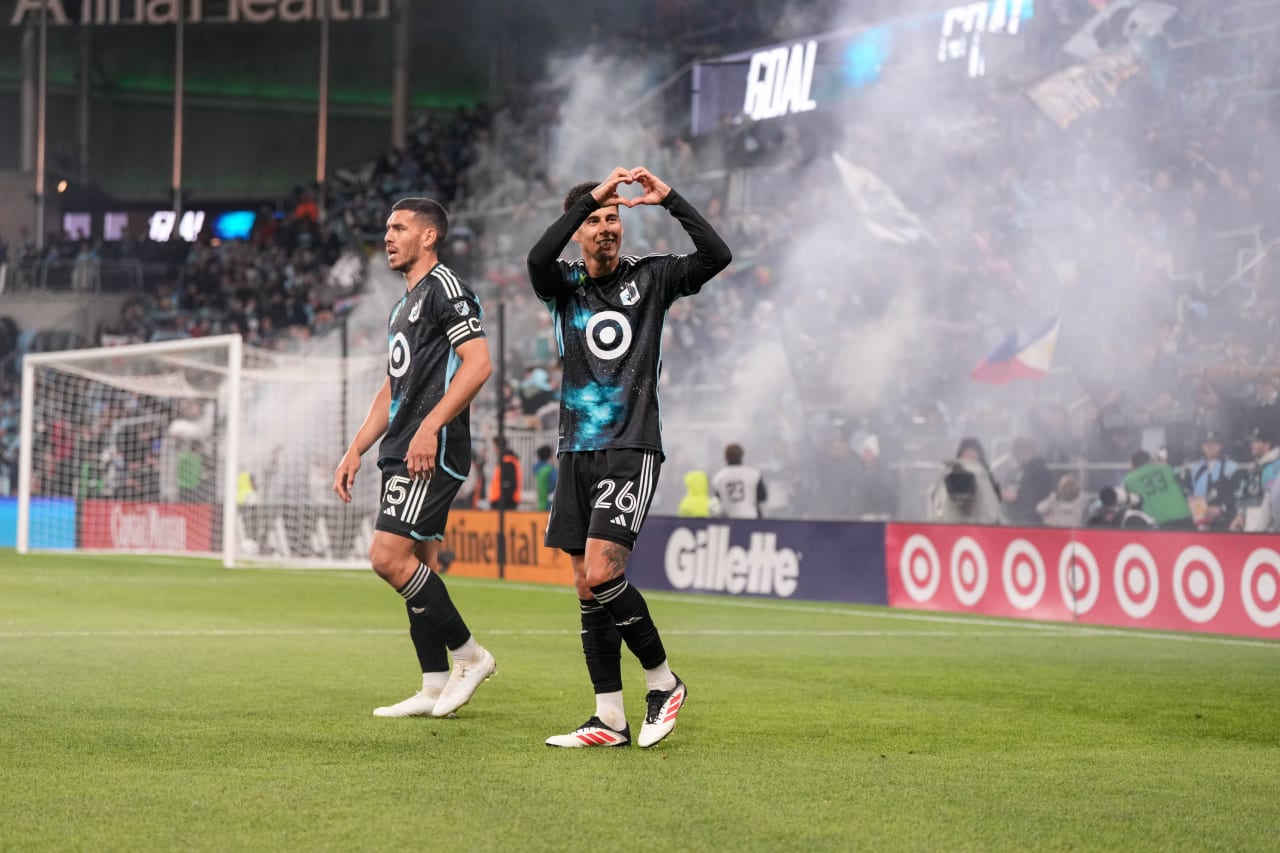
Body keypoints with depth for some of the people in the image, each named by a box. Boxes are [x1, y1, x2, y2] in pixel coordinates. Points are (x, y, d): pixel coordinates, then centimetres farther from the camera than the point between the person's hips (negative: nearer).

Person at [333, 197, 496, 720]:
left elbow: (478, 363, -19)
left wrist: (430, 426, -25)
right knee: (416, 567, 7)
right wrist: (355, 451, 20)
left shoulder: (444, 287, -8)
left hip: (433, 452, -10)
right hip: (403, 455, 10)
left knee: (388, 557, -15)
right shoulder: (404, 305, 23)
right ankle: (435, 688, 9)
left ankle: (469, 654, -4)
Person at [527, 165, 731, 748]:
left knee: (600, 574, -18)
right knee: (587, 587, 3)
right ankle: (609, 719, 9)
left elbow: (716, 256, -9)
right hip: (577, 452, 4)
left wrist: (669, 199, -13)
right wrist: (590, 197, -20)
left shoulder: (650, 278, 5)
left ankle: (663, 681, 0)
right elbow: (538, 259, -16)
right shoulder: (564, 284, 7)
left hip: (632, 449, -4)